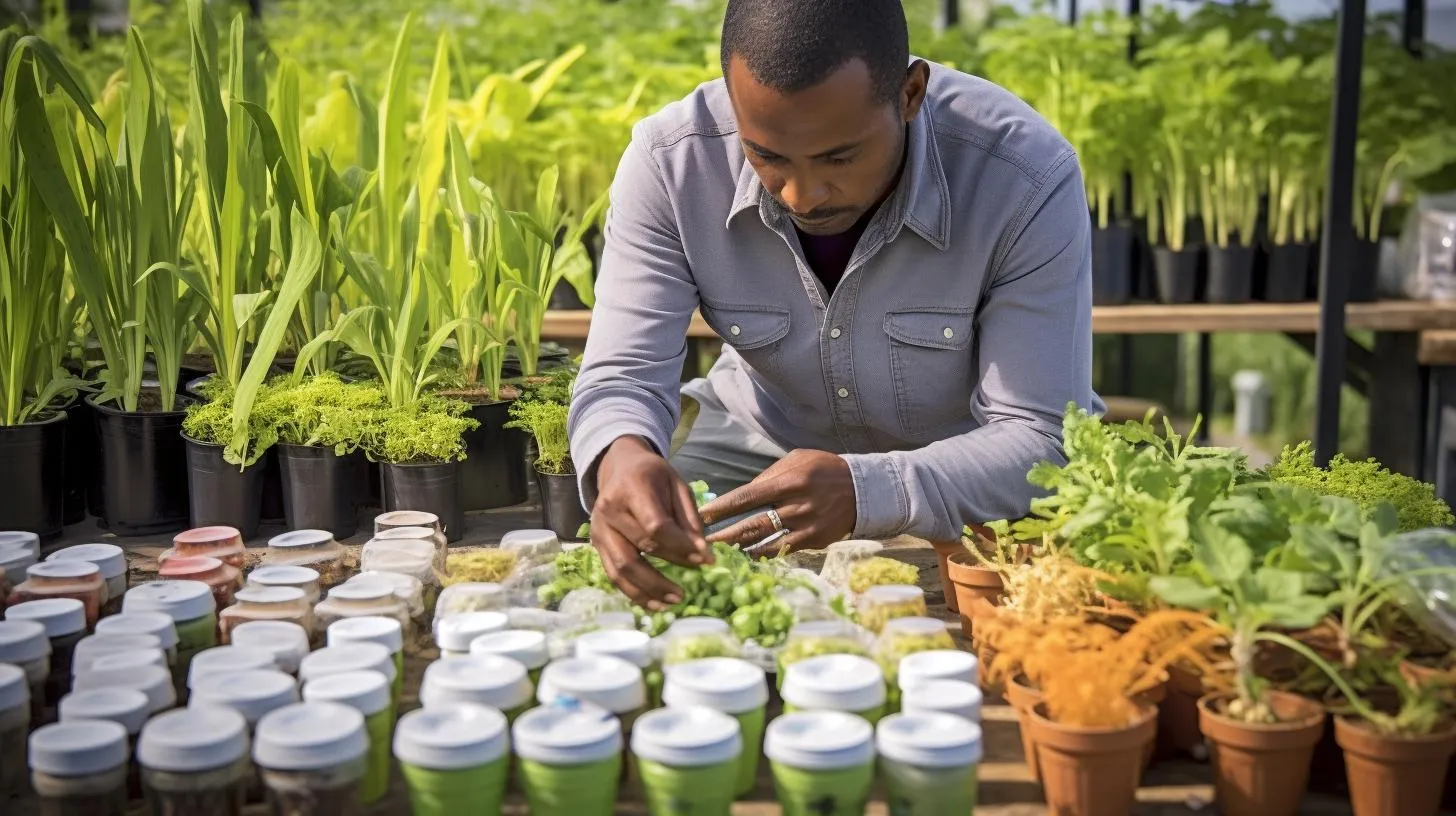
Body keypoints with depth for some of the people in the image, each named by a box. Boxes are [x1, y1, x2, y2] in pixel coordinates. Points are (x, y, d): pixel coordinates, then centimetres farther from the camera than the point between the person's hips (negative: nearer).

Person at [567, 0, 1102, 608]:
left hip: (970, 453, -1)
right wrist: (621, 458, -48)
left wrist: (867, 491, -47)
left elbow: (1040, 438, -28)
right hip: (757, 439, 2)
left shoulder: (1028, 177, -29)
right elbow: (624, 376, -21)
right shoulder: (668, 163, -22)